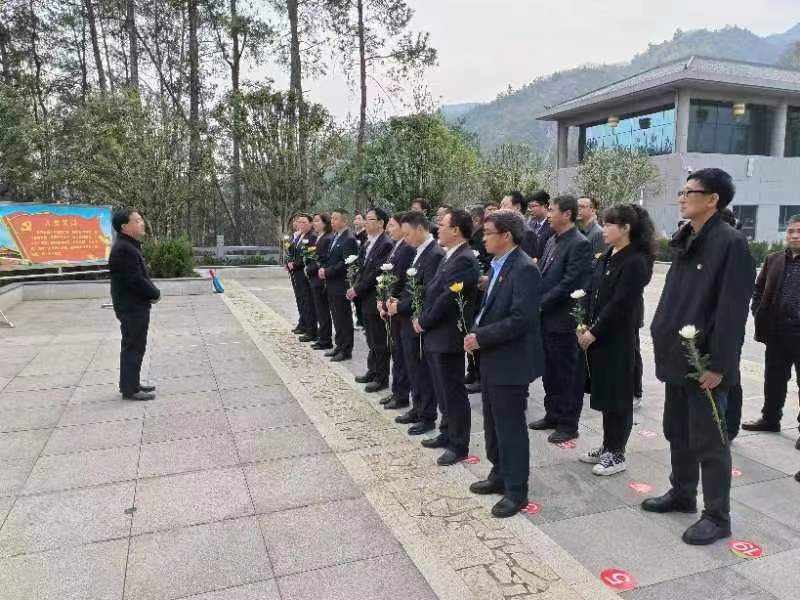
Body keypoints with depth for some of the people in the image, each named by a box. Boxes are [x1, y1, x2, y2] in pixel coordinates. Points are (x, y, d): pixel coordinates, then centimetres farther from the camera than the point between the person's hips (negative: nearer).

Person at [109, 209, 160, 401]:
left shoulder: (130, 246, 13)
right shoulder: (124, 249, -21)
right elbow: (136, 280, -24)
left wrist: (152, 292, 1)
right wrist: (155, 294, -10)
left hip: (135, 306, 11)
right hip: (132, 307, -11)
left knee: (134, 346, 18)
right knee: (133, 347, -3)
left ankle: (131, 384, 29)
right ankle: (130, 389, 5)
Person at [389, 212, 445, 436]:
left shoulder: (435, 254, -18)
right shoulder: (419, 252, 11)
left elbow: (427, 292, -23)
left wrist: (400, 306, -16)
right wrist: (398, 302, 1)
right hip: (409, 321, 9)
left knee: (424, 371, 4)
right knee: (414, 369, 18)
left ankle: (427, 417, 17)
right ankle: (418, 409, 32)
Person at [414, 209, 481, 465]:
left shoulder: (465, 260, -19)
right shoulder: (450, 257, 13)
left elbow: (447, 299, -22)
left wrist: (424, 322, -11)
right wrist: (423, 319, 6)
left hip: (448, 337, -10)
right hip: (436, 336, 10)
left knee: (453, 393, 2)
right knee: (443, 391, 20)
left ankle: (459, 445, 14)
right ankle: (447, 433, 34)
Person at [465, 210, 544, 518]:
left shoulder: (525, 269, -18)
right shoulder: (498, 265, 10)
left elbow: (520, 319, -25)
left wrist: (481, 337, -19)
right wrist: (477, 332, 2)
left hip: (511, 362, -9)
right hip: (492, 359, 9)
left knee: (510, 427, 2)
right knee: (493, 423, 19)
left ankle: (516, 490, 17)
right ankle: (500, 475, 35)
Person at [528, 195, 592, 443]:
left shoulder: (579, 244, -14)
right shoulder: (552, 241, 12)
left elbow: (570, 283, -20)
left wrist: (541, 303, -16)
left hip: (563, 320, -8)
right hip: (545, 318, 8)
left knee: (567, 373, 4)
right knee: (549, 370, 17)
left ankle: (568, 424, 16)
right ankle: (553, 415, 31)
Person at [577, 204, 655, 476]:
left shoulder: (635, 262, -16)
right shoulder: (605, 258, 9)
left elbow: (620, 304, -20)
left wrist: (593, 332, -17)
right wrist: (583, 326, 1)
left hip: (617, 339, -8)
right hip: (596, 336, 8)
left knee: (617, 396, 4)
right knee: (604, 393, 15)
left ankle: (617, 455, 17)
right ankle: (608, 446, 29)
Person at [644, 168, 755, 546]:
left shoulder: (731, 243, -14)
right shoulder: (685, 241, 11)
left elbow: (732, 310, -18)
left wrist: (718, 365, -19)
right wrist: (661, 340, 11)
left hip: (705, 362, -8)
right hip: (677, 357, 8)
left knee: (708, 441, 3)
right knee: (677, 433, 19)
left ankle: (717, 517, 18)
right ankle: (682, 494, 36)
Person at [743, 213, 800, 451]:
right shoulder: (774, 260, 8)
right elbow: (759, 288, 14)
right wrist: (759, 313, 2)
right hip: (776, 331, 4)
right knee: (774, 379, 15)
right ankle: (770, 418, 29)